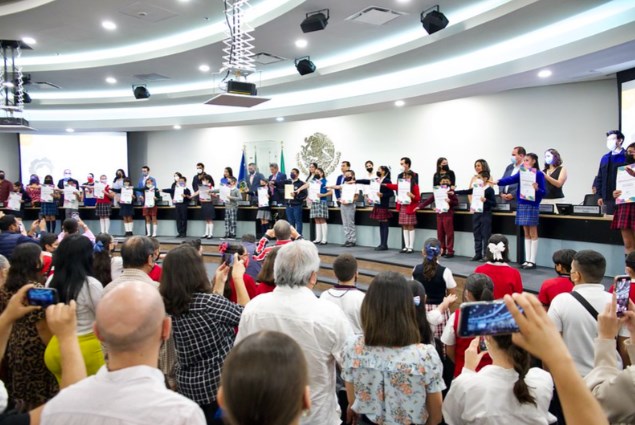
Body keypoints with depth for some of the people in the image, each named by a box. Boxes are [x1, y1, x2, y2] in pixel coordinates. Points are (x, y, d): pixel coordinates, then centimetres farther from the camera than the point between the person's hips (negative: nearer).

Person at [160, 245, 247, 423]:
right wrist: (238, 278, -3)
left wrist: (219, 282, 12)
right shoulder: (207, 301, -25)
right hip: (218, 383, -7)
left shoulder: (168, 305, -4)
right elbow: (246, 314, -10)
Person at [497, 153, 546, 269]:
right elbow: (510, 179, -2)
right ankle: (527, 260, 14)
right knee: (526, 234, 10)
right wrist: (497, 182, -16)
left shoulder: (539, 174, -6)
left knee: (533, 234, 0)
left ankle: (532, 261, 5)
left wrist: (537, 189, -28)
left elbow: (543, 192, -8)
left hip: (532, 206, -6)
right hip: (522, 205, 6)